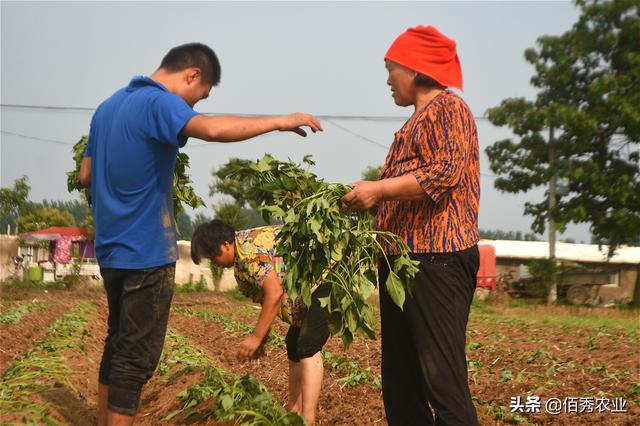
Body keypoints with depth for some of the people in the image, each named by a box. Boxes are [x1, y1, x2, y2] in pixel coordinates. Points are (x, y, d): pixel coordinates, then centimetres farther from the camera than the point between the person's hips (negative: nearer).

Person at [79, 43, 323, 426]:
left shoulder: (109, 105, 13)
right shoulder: (158, 102, -15)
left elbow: (86, 174, 18)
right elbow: (213, 128, -34)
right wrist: (280, 121, -25)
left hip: (112, 248, 9)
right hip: (146, 251, -9)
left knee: (118, 346, 19)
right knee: (137, 358, -3)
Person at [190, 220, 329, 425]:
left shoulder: (249, 249, -21)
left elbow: (275, 293, -26)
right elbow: (267, 297, 14)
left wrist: (256, 337, -21)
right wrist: (262, 337, 10)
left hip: (323, 279, -11)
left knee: (307, 348, -17)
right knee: (294, 346, 16)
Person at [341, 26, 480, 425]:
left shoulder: (449, 107, -1)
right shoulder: (416, 122, 27)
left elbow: (447, 170, -17)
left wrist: (379, 189, -14)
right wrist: (367, 198, 18)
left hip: (438, 261, -10)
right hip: (402, 260, 10)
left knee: (444, 381, -13)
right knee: (399, 383, 9)